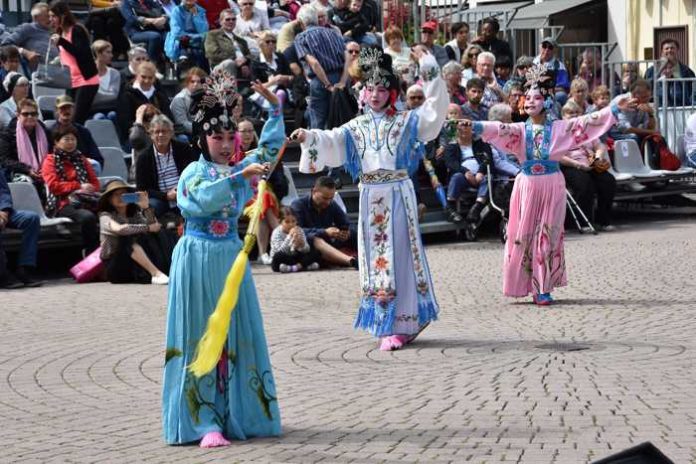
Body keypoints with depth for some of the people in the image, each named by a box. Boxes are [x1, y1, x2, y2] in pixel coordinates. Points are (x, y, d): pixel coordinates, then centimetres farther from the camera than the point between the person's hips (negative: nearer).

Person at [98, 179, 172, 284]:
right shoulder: (106, 216, -3)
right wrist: (147, 228, -19)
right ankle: (156, 273, -42)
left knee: (157, 233, -12)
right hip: (114, 266, -5)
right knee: (129, 237, -30)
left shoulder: (135, 214, 11)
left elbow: (154, 227, -9)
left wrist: (146, 208, -22)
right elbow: (119, 229, -26)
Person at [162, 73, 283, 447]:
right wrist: (239, 176, -32)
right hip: (198, 259, -6)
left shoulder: (238, 170, 11)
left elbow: (270, 148, 13)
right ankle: (205, 423, -5)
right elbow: (204, 197, -26)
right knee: (200, 339, -3)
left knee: (236, 337, 7)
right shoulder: (194, 172, -5)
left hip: (231, 258, 6)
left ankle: (238, 415, 14)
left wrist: (275, 108, 4)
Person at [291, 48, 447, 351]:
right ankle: (391, 324, 13)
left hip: (398, 195, -3)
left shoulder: (405, 121, 4)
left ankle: (399, 324, -2)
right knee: (376, 256, 4)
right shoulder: (357, 127, 11)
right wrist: (309, 137, -20)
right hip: (370, 197, 3)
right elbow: (330, 141, 0)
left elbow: (435, 108, -4)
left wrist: (429, 69, -10)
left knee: (398, 255, -4)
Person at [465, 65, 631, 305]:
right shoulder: (520, 130, 2)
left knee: (548, 236, 1)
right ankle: (530, 285, 12)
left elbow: (586, 122, -1)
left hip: (552, 186, -1)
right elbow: (498, 129, -13)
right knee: (524, 235, 2)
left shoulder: (559, 128, 2)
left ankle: (543, 288, 6)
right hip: (528, 185, 1)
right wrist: (475, 126, -31)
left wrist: (615, 108, -7)